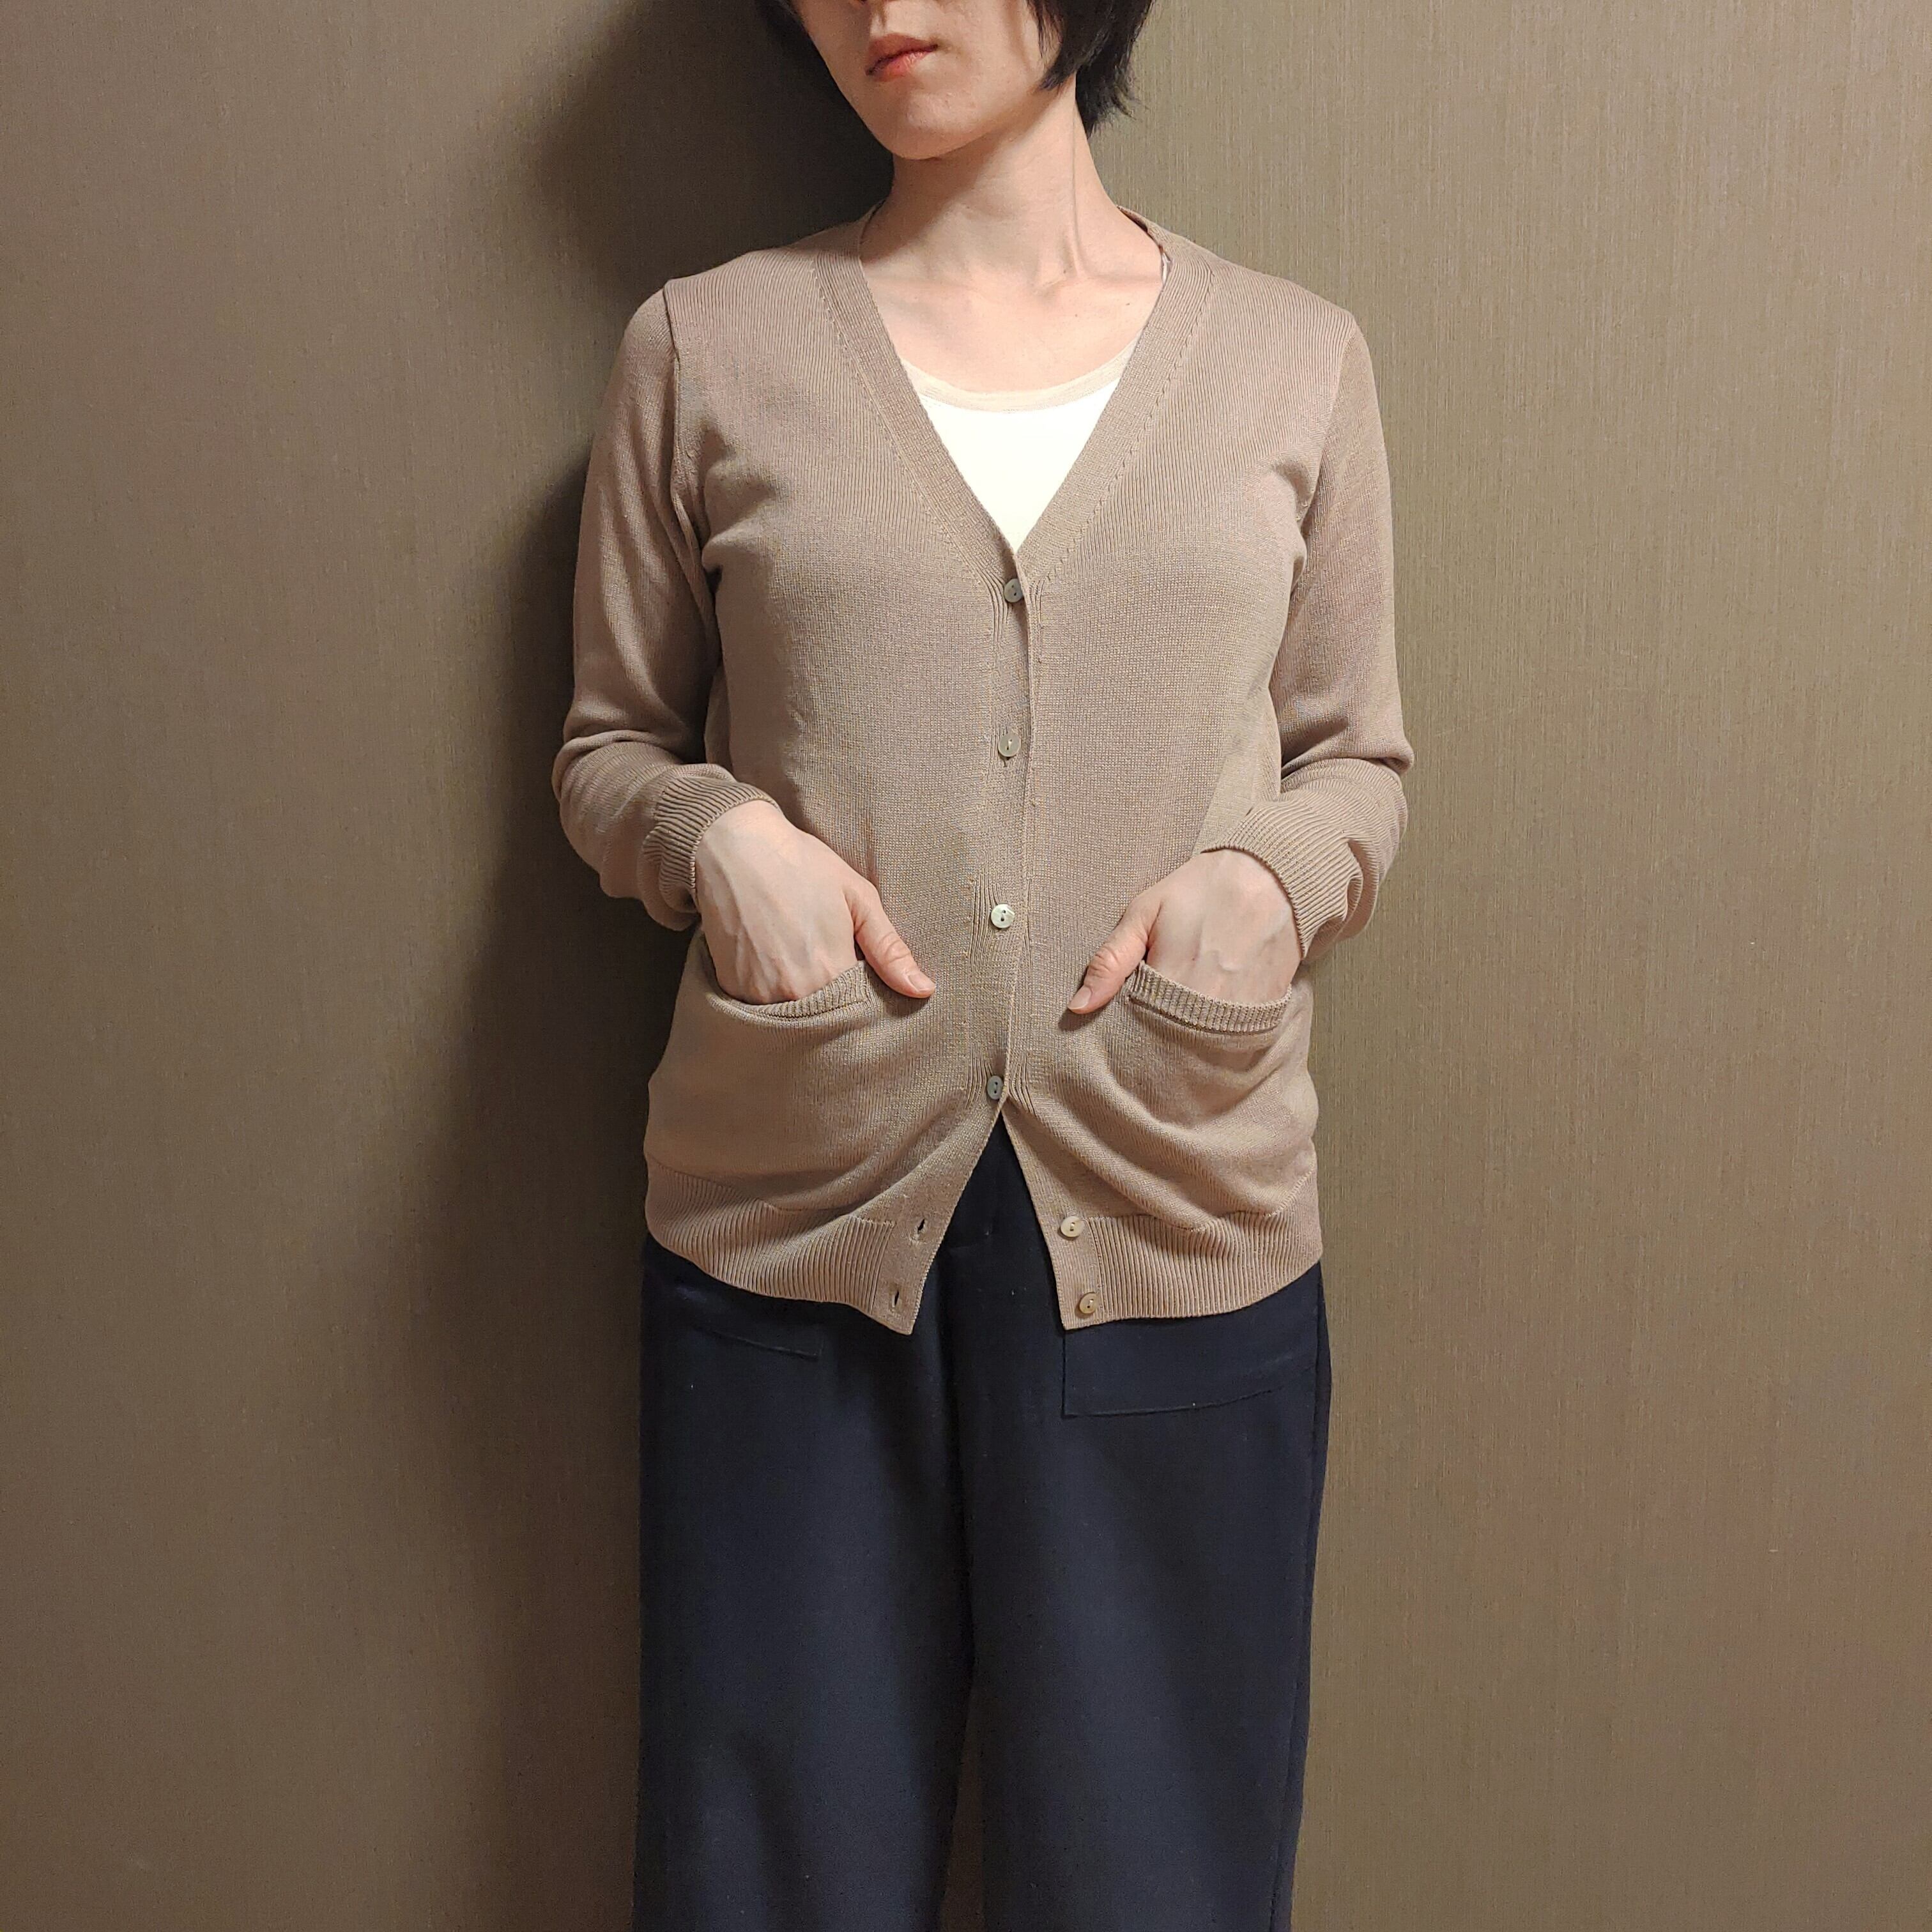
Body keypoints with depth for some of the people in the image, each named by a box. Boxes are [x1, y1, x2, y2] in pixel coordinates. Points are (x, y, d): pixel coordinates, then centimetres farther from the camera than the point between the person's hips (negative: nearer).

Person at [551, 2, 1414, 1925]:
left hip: (1176, 1228, 1)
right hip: (794, 1216, 0)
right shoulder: (705, 346, 5)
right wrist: (717, 835, -9)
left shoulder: (1294, 358, 8)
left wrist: (1267, 877, -7)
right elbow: (607, 743, 12)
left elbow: (1357, 761, 14)